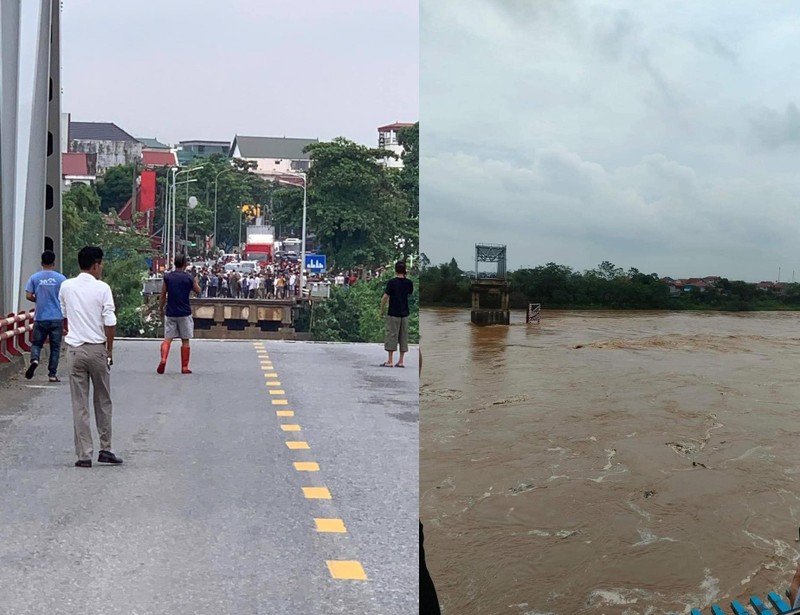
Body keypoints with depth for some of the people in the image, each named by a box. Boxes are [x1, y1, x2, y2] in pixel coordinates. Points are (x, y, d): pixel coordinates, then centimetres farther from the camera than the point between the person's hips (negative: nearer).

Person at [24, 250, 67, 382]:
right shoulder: (61, 278, -4)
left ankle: (34, 359, -16)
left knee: (36, 343, 14)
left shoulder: (34, 277, -1)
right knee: (55, 347, 7)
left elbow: (29, 296, -4)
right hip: (57, 318, -1)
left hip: (40, 318, 1)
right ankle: (52, 374, 8)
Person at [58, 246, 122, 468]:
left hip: (75, 349, 2)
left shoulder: (66, 287, 3)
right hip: (97, 349, -2)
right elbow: (110, 323, -13)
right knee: (103, 401, 13)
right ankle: (105, 449, 17)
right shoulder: (102, 288, -8)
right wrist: (110, 350, -1)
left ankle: (84, 455, 4)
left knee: (79, 404, 5)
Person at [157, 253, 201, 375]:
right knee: (185, 340, 6)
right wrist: (195, 282, 30)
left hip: (170, 313, 2)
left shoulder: (167, 277, 0)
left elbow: (163, 296, 3)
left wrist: (161, 309, 15)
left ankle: (163, 359, -19)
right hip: (184, 313, -2)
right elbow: (198, 291, 12)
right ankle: (184, 367, 9)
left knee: (167, 338, 5)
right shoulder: (189, 278, -5)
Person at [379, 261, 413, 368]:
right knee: (403, 337, 7)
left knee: (392, 336, -2)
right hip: (405, 314, 4)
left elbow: (385, 297, -11)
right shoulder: (409, 283, 3)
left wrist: (381, 310, 2)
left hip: (394, 314, -4)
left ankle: (389, 361, -3)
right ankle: (401, 361, 7)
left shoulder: (392, 282, -10)